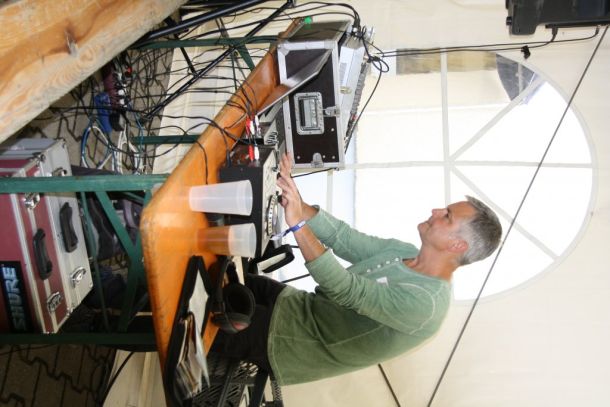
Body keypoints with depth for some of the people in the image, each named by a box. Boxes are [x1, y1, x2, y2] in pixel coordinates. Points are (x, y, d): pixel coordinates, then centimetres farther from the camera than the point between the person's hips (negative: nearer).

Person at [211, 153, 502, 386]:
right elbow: (343, 238, -4)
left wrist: (298, 224, -41)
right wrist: (295, 201, -17)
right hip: (303, 305, 8)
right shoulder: (404, 251, -2)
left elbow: (346, 290, -37)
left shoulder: (423, 303, -30)